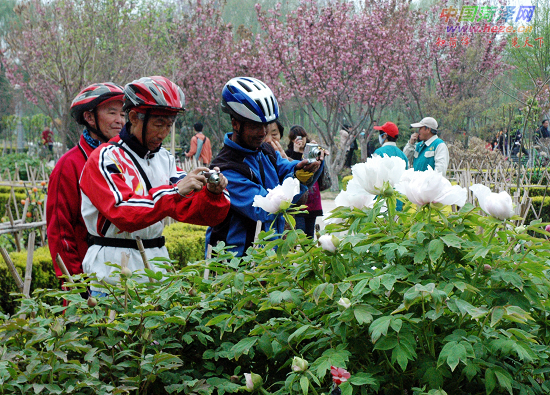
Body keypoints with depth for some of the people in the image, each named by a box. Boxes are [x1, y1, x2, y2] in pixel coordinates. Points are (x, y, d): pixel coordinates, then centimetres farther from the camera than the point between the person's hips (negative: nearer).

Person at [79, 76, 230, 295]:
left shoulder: (164, 160, 12)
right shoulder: (104, 159, -8)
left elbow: (193, 210, 7)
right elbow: (123, 213, -23)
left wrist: (213, 193, -13)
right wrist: (174, 192, -29)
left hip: (157, 266, 6)